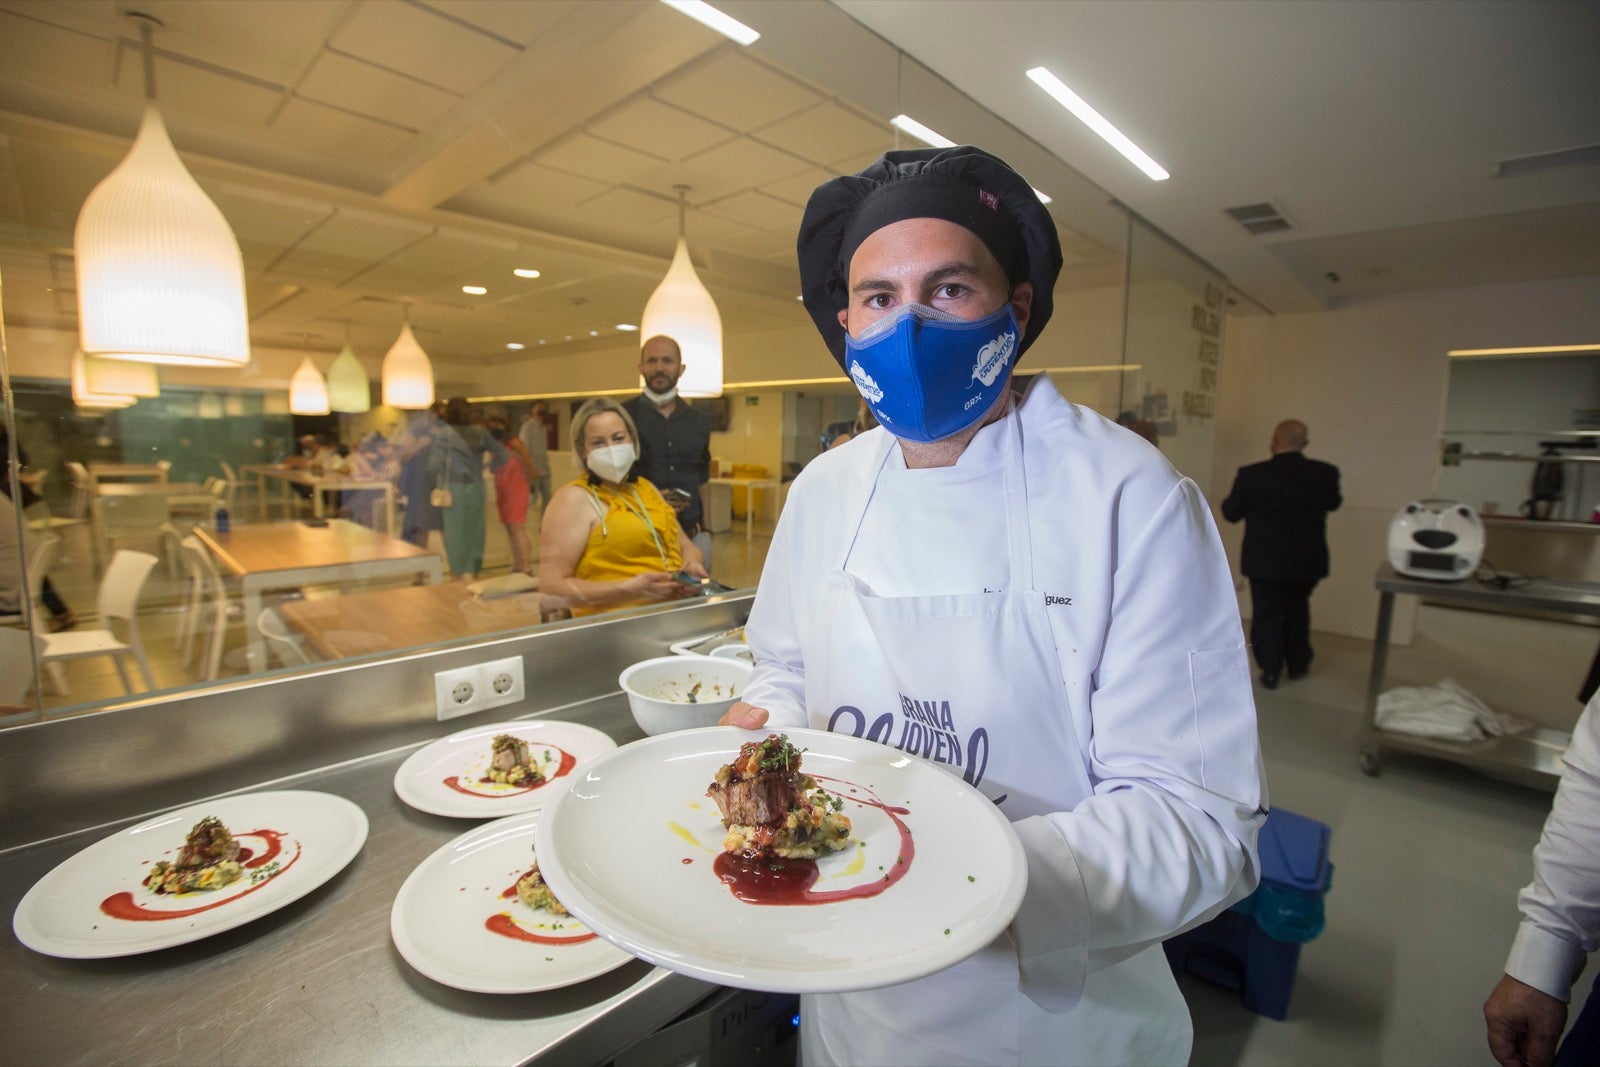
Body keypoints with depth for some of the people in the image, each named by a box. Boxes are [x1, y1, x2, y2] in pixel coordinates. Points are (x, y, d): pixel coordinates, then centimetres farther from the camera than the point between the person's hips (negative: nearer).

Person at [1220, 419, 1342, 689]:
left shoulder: (1252, 474, -18)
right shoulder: (1325, 473, -10)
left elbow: (1231, 513, -7)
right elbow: (1333, 504, 9)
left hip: (1264, 560, -3)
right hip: (1307, 560, 3)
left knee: (1267, 613, 9)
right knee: (1297, 610, 23)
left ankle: (1271, 670, 10)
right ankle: (1298, 664, 32)